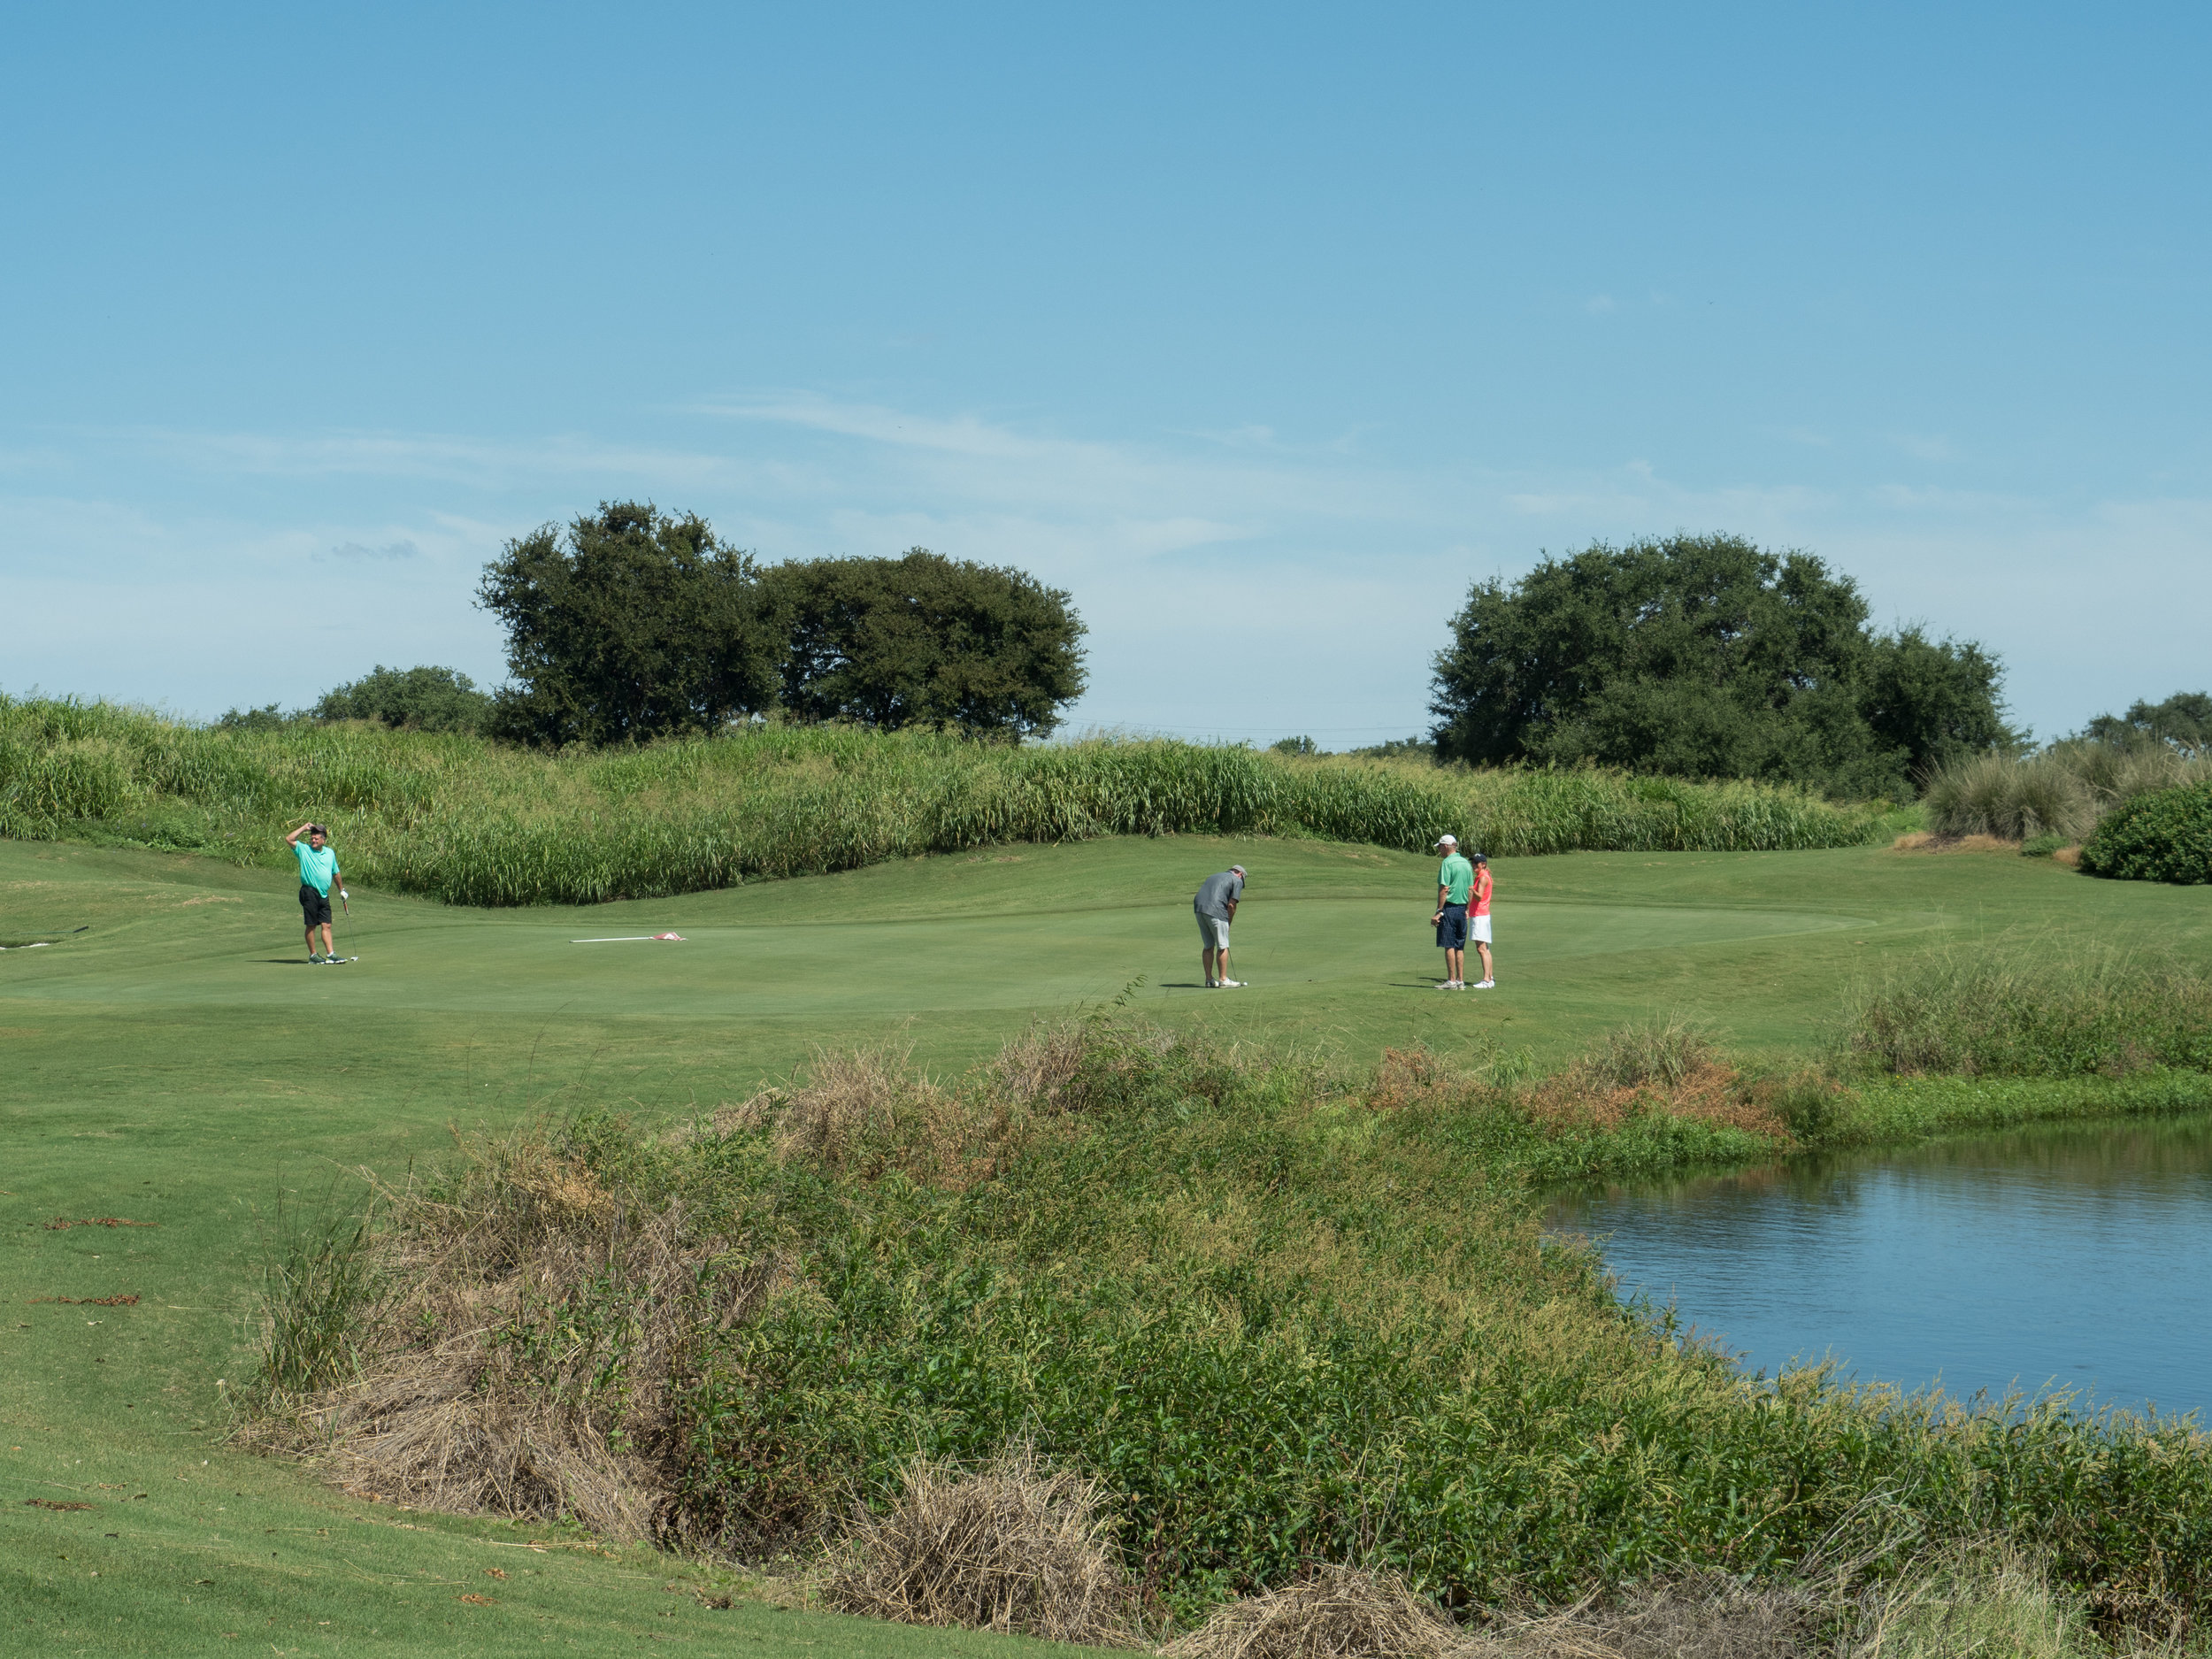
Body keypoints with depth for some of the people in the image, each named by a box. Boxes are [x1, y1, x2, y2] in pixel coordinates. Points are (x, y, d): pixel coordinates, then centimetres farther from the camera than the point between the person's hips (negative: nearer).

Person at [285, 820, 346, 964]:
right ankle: (312, 955, 4)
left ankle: (330, 953, -4)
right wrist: (304, 828, -6)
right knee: (311, 925, -1)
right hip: (309, 892, -4)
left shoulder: (330, 853, 15)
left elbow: (335, 873, 25)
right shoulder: (304, 850, 1)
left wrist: (342, 889, 29)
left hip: (324, 894, 4)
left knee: (326, 925, 0)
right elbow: (289, 839, -12)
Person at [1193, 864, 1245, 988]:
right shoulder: (1237, 881, 9)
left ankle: (1209, 979, 15)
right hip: (1215, 911, -7)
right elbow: (1231, 905, -1)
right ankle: (1223, 980, 4)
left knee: (1208, 946, 14)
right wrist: (1228, 924, 12)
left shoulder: (1213, 877, 30)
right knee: (1223, 946, 2)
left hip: (1199, 908, 7)